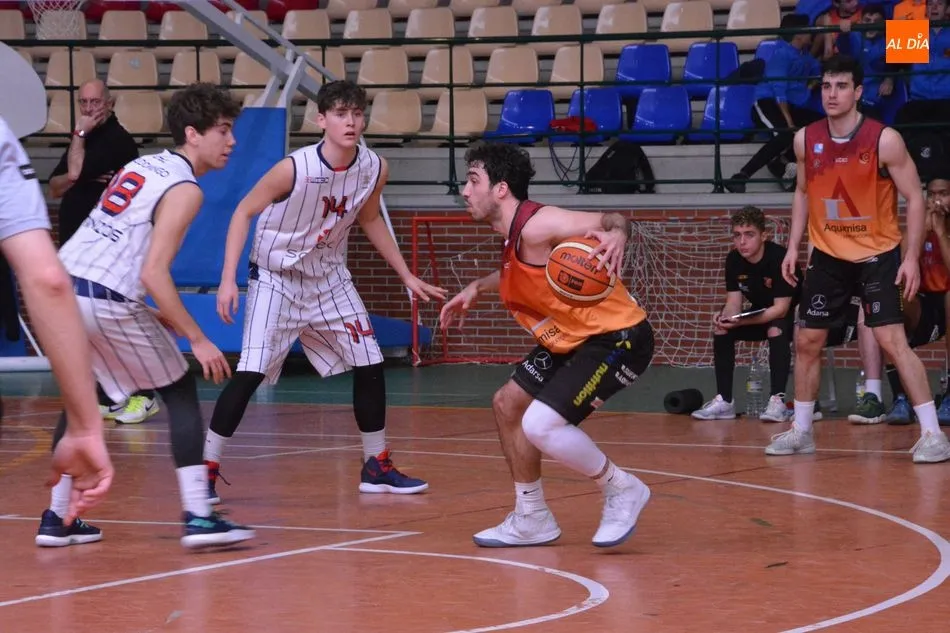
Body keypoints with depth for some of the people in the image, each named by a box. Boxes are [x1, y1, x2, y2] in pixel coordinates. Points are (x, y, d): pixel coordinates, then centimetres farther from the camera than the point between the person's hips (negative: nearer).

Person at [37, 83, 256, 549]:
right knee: (181, 392, 6)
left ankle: (57, 518, 22)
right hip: (106, 300, -8)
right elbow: (154, 272, -15)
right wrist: (198, 340, -10)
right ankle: (198, 517, -2)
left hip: (61, 285, 8)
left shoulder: (144, 165, 20)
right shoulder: (185, 189, -6)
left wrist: (154, 313, 28)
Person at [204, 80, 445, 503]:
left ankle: (377, 468, 20)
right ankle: (207, 470, -6)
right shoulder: (293, 169, -26)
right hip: (276, 278, -5)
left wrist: (407, 276, 11)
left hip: (329, 277, 5)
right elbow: (244, 212, -15)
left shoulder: (374, 169, -11)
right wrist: (228, 279, -22)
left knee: (370, 366, 5)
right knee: (249, 374, -16)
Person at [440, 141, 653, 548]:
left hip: (618, 337, -10)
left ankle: (623, 491, 0)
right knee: (507, 404, 14)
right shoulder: (513, 237, 8)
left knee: (541, 424, -21)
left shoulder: (535, 225, -21)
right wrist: (477, 288, 22)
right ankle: (531, 520, 24)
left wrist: (615, 236, -52)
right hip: (574, 339, 11)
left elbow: (612, 221, -29)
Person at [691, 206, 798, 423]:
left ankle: (777, 401, -31)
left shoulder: (779, 258, -28)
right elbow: (733, 303, -7)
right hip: (760, 313, 6)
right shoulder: (734, 260, -9)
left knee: (776, 331, -36)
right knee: (721, 331, -15)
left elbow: (781, 308, -30)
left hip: (790, 315, -6)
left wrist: (740, 321, -41)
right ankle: (724, 401, -10)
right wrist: (725, 317, -33)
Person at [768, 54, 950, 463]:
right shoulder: (806, 140, -3)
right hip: (828, 255, 5)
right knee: (807, 341, 8)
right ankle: (801, 430, 22)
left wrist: (911, 257, -18)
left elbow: (914, 198, -12)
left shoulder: (884, 140, -17)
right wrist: (794, 246, 6)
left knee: (892, 340, -15)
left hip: (878, 253, -5)